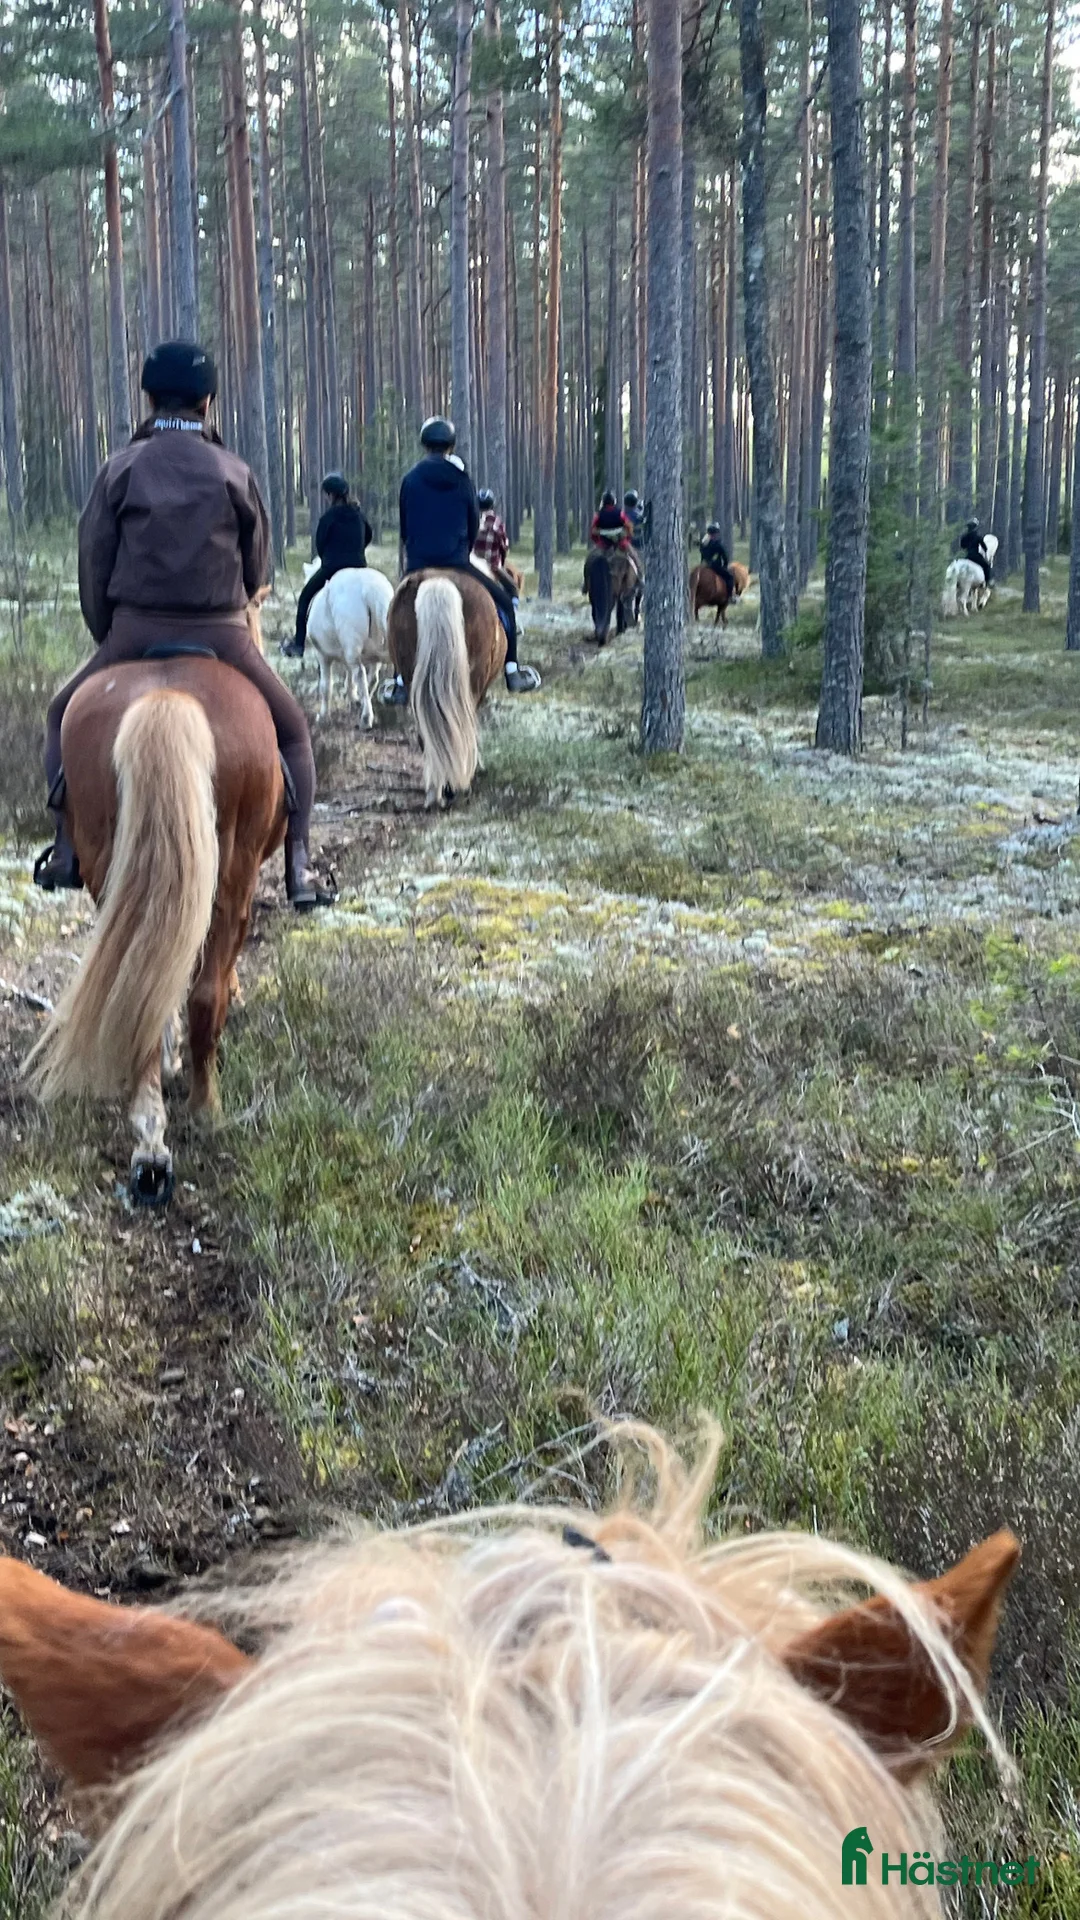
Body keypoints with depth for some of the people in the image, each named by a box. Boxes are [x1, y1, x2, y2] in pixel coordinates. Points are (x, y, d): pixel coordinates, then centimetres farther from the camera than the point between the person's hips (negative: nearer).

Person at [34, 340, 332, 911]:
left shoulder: (121, 469, 2)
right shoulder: (235, 473, 3)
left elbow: (93, 564, 2)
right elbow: (256, 568, 9)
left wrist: (109, 639, 14)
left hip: (135, 633, 0)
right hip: (223, 636, 0)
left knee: (65, 717, 23)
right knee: (291, 732, 18)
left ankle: (67, 851, 12)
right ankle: (298, 869, 6)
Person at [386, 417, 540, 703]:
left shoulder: (410, 479, 2)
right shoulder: (462, 480, 1)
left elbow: (404, 527, 9)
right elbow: (474, 525, 9)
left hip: (418, 566, 1)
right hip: (457, 564, -1)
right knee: (503, 602, 14)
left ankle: (401, 684, 17)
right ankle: (513, 673, 9)